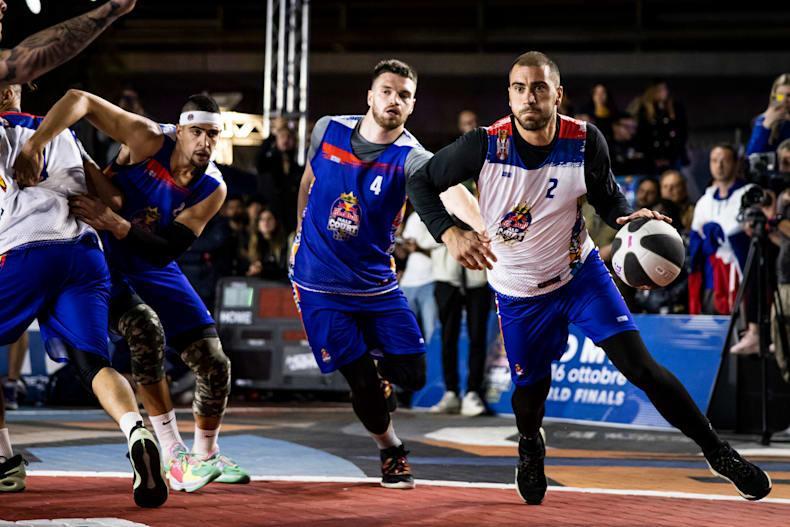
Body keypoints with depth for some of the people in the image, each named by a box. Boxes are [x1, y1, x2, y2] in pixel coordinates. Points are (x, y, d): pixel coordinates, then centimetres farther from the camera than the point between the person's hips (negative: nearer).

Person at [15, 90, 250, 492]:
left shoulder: (213, 190, -13)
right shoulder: (148, 141, -23)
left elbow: (168, 251, -21)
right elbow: (79, 99, -25)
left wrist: (115, 222, -34)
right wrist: (34, 146, -38)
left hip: (154, 269, 5)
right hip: (106, 262, -5)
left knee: (214, 363, 0)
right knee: (146, 330, -31)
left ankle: (207, 457, 24)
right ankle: (174, 456, -22)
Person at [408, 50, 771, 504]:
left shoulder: (586, 141, -20)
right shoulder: (485, 145, -24)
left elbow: (607, 196, -2)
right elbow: (421, 182, -13)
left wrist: (630, 217, -26)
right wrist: (451, 234, -30)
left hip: (579, 271, 0)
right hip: (519, 291, 0)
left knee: (639, 364, -13)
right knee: (531, 386, 13)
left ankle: (718, 452, -1)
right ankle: (531, 451, 50)